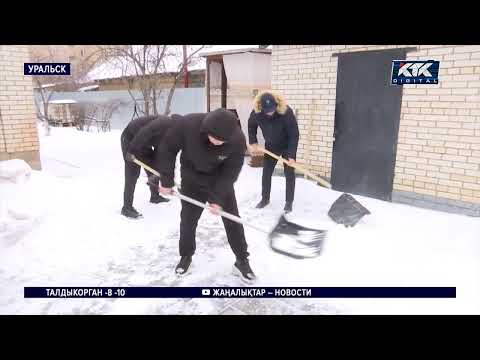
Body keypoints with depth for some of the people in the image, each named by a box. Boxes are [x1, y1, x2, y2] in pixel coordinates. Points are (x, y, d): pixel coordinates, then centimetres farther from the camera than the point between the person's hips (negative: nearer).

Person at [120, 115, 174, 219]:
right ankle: (127, 207, -6)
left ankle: (155, 196, 33)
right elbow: (144, 133, -34)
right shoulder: (166, 123, -26)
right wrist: (132, 151, -30)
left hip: (144, 143, 10)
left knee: (153, 169, 16)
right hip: (131, 139, -10)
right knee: (132, 174, -11)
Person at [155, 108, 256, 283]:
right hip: (192, 178, 0)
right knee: (188, 218, 7)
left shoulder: (238, 140, -33)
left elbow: (230, 172, -21)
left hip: (221, 179, 0)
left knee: (232, 219, 0)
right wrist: (166, 181, -15)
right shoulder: (187, 125, -33)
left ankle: (242, 261, 15)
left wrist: (217, 198, -24)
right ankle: (186, 256, 29)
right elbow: (168, 149, -17)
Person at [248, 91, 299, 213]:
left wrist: (291, 155, -30)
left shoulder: (286, 112, -34)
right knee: (266, 172, 7)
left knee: (289, 173, -1)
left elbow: (294, 134, -29)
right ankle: (265, 199, 22)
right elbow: (251, 125, 1)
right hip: (270, 146, 4)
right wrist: (253, 142, -7)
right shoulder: (256, 112, -23)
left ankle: (289, 202, 11)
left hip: (287, 146, -3)